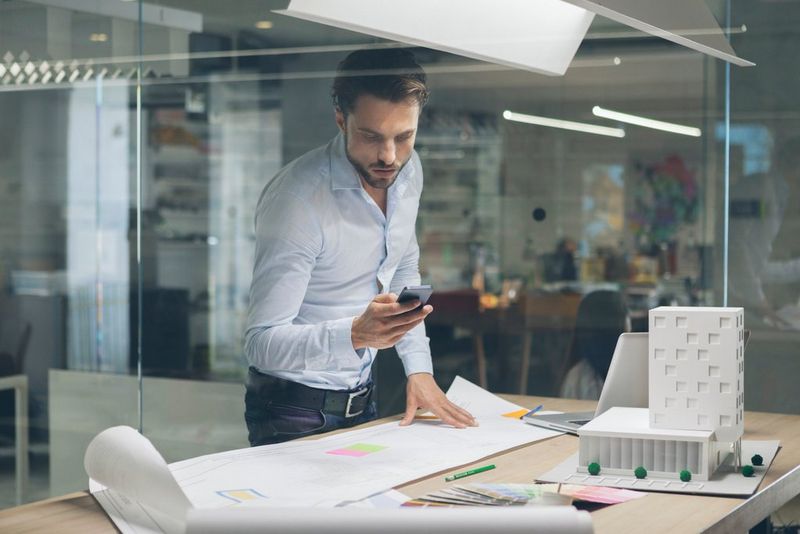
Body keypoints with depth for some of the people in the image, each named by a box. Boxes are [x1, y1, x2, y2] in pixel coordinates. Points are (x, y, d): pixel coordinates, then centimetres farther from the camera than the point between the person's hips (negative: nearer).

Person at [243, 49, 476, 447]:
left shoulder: (408, 171, -2)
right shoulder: (296, 198, -25)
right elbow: (261, 343, -27)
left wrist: (419, 369, 5)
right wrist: (356, 334, -42)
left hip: (362, 399, 7)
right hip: (295, 410, -6)